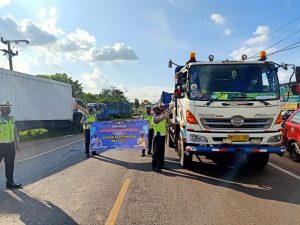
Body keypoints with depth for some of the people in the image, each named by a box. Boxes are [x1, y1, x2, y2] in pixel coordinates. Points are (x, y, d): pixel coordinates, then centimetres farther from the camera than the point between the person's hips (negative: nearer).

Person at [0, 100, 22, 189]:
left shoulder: (11, 119, 11)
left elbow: (15, 131, 17)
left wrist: (17, 143, 15)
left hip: (11, 145, 6)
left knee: (10, 165, 10)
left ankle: (10, 183, 18)